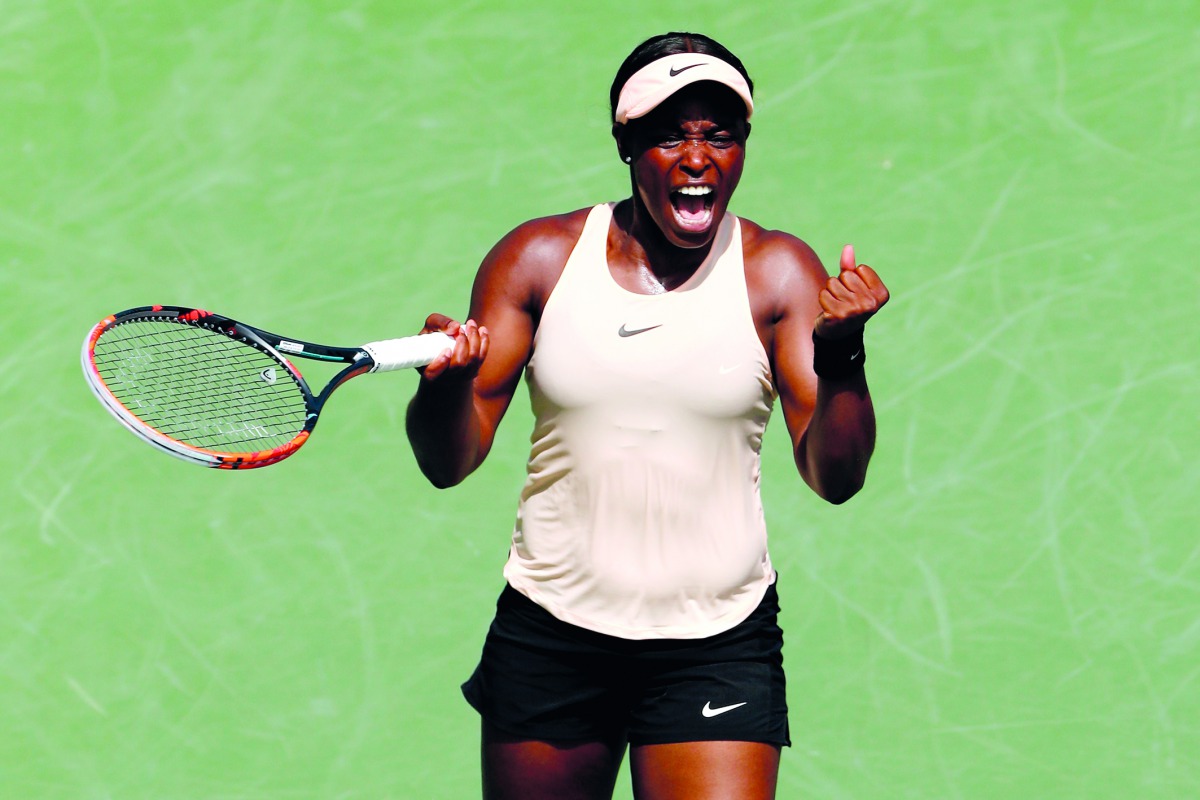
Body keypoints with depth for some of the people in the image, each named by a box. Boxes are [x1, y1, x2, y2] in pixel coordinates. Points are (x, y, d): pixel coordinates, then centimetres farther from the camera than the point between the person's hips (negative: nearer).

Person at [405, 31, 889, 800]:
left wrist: (840, 357, -28)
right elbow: (449, 463, -2)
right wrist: (448, 383, -25)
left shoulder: (778, 270, -2)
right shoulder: (539, 258, -1)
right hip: (549, 640, 1)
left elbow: (836, 477, -9)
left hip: (718, 647, -1)